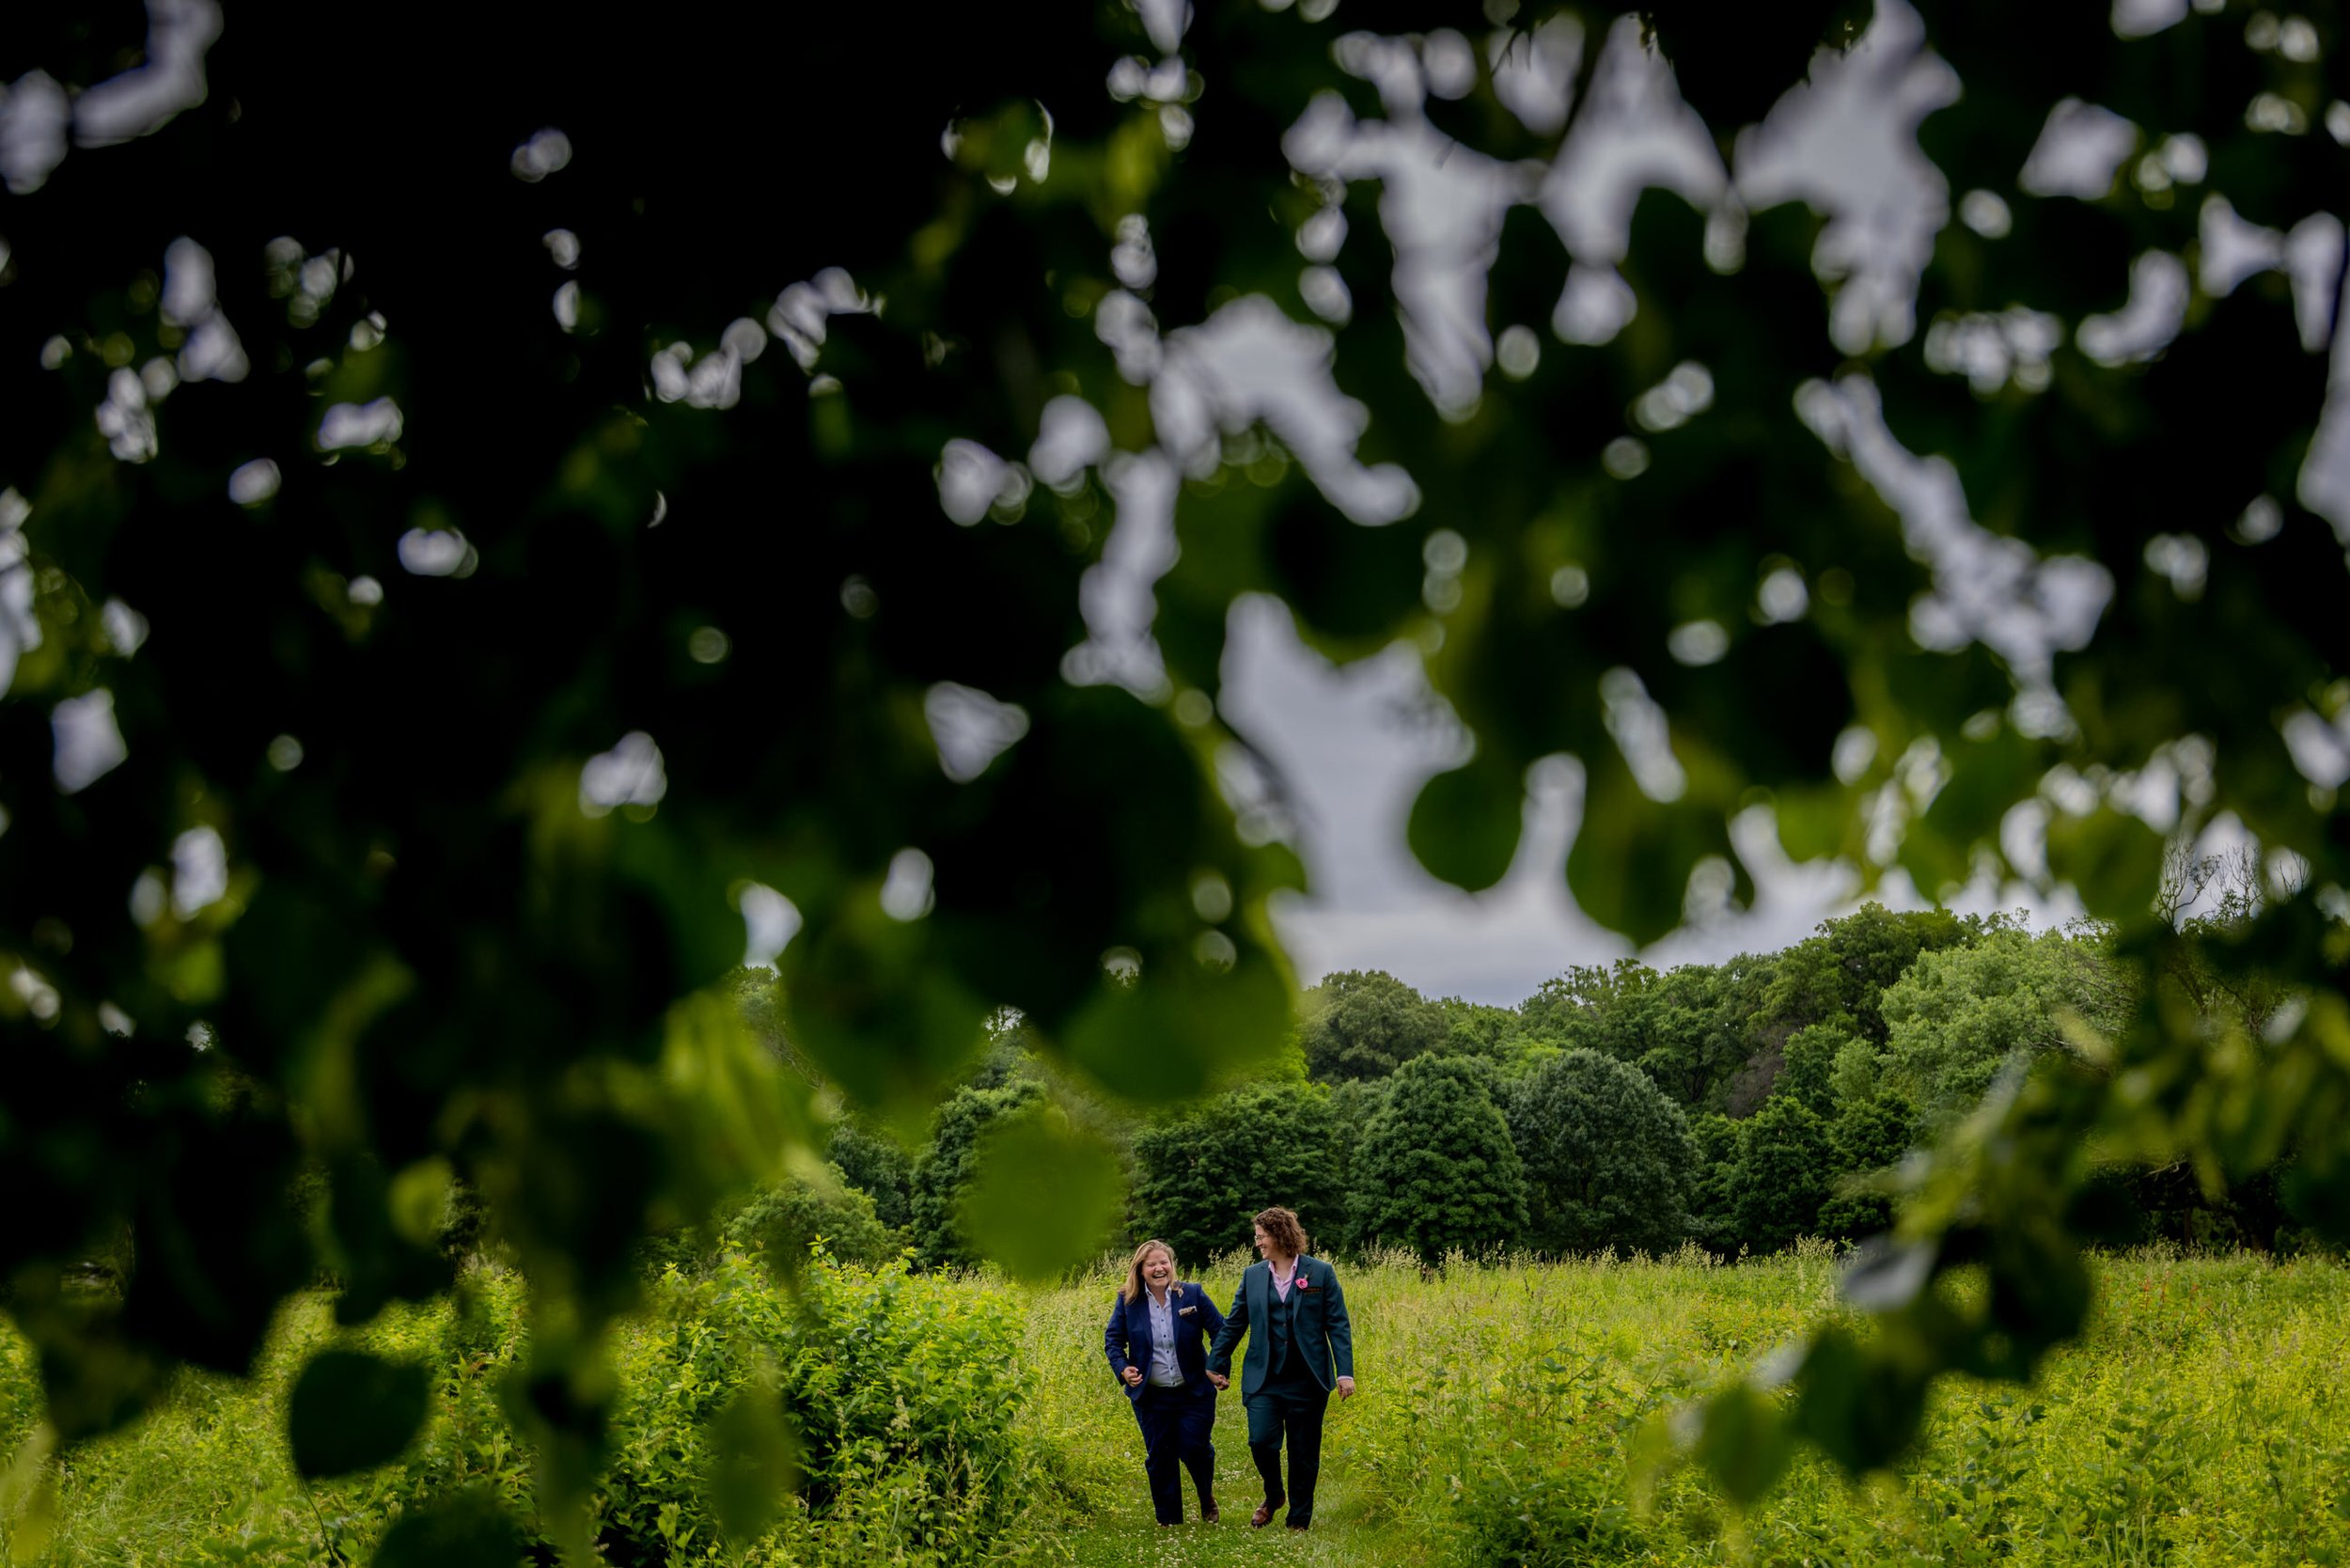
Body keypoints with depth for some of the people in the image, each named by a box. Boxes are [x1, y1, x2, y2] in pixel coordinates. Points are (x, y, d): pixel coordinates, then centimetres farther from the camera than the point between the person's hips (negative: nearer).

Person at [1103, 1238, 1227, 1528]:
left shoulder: (1192, 1294, -5)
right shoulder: (1128, 1302, -3)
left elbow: (1221, 1331, 2)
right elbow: (1112, 1340, 6)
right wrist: (1122, 1368, -12)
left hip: (1194, 1393, -1)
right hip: (1151, 1396, 1)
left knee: (1194, 1448, -6)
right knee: (1159, 1458, 4)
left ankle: (1208, 1500, 26)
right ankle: (1169, 1522, 18)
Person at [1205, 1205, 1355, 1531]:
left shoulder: (1321, 1273, -1)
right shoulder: (1253, 1276, 7)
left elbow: (1338, 1325, -2)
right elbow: (1232, 1324, 15)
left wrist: (1345, 1372, -9)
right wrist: (1215, 1364, 18)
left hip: (1306, 1381, -2)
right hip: (1264, 1379, 2)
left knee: (1303, 1454, 4)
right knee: (1261, 1441, -12)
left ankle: (1299, 1520, 18)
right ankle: (1273, 1495, 17)